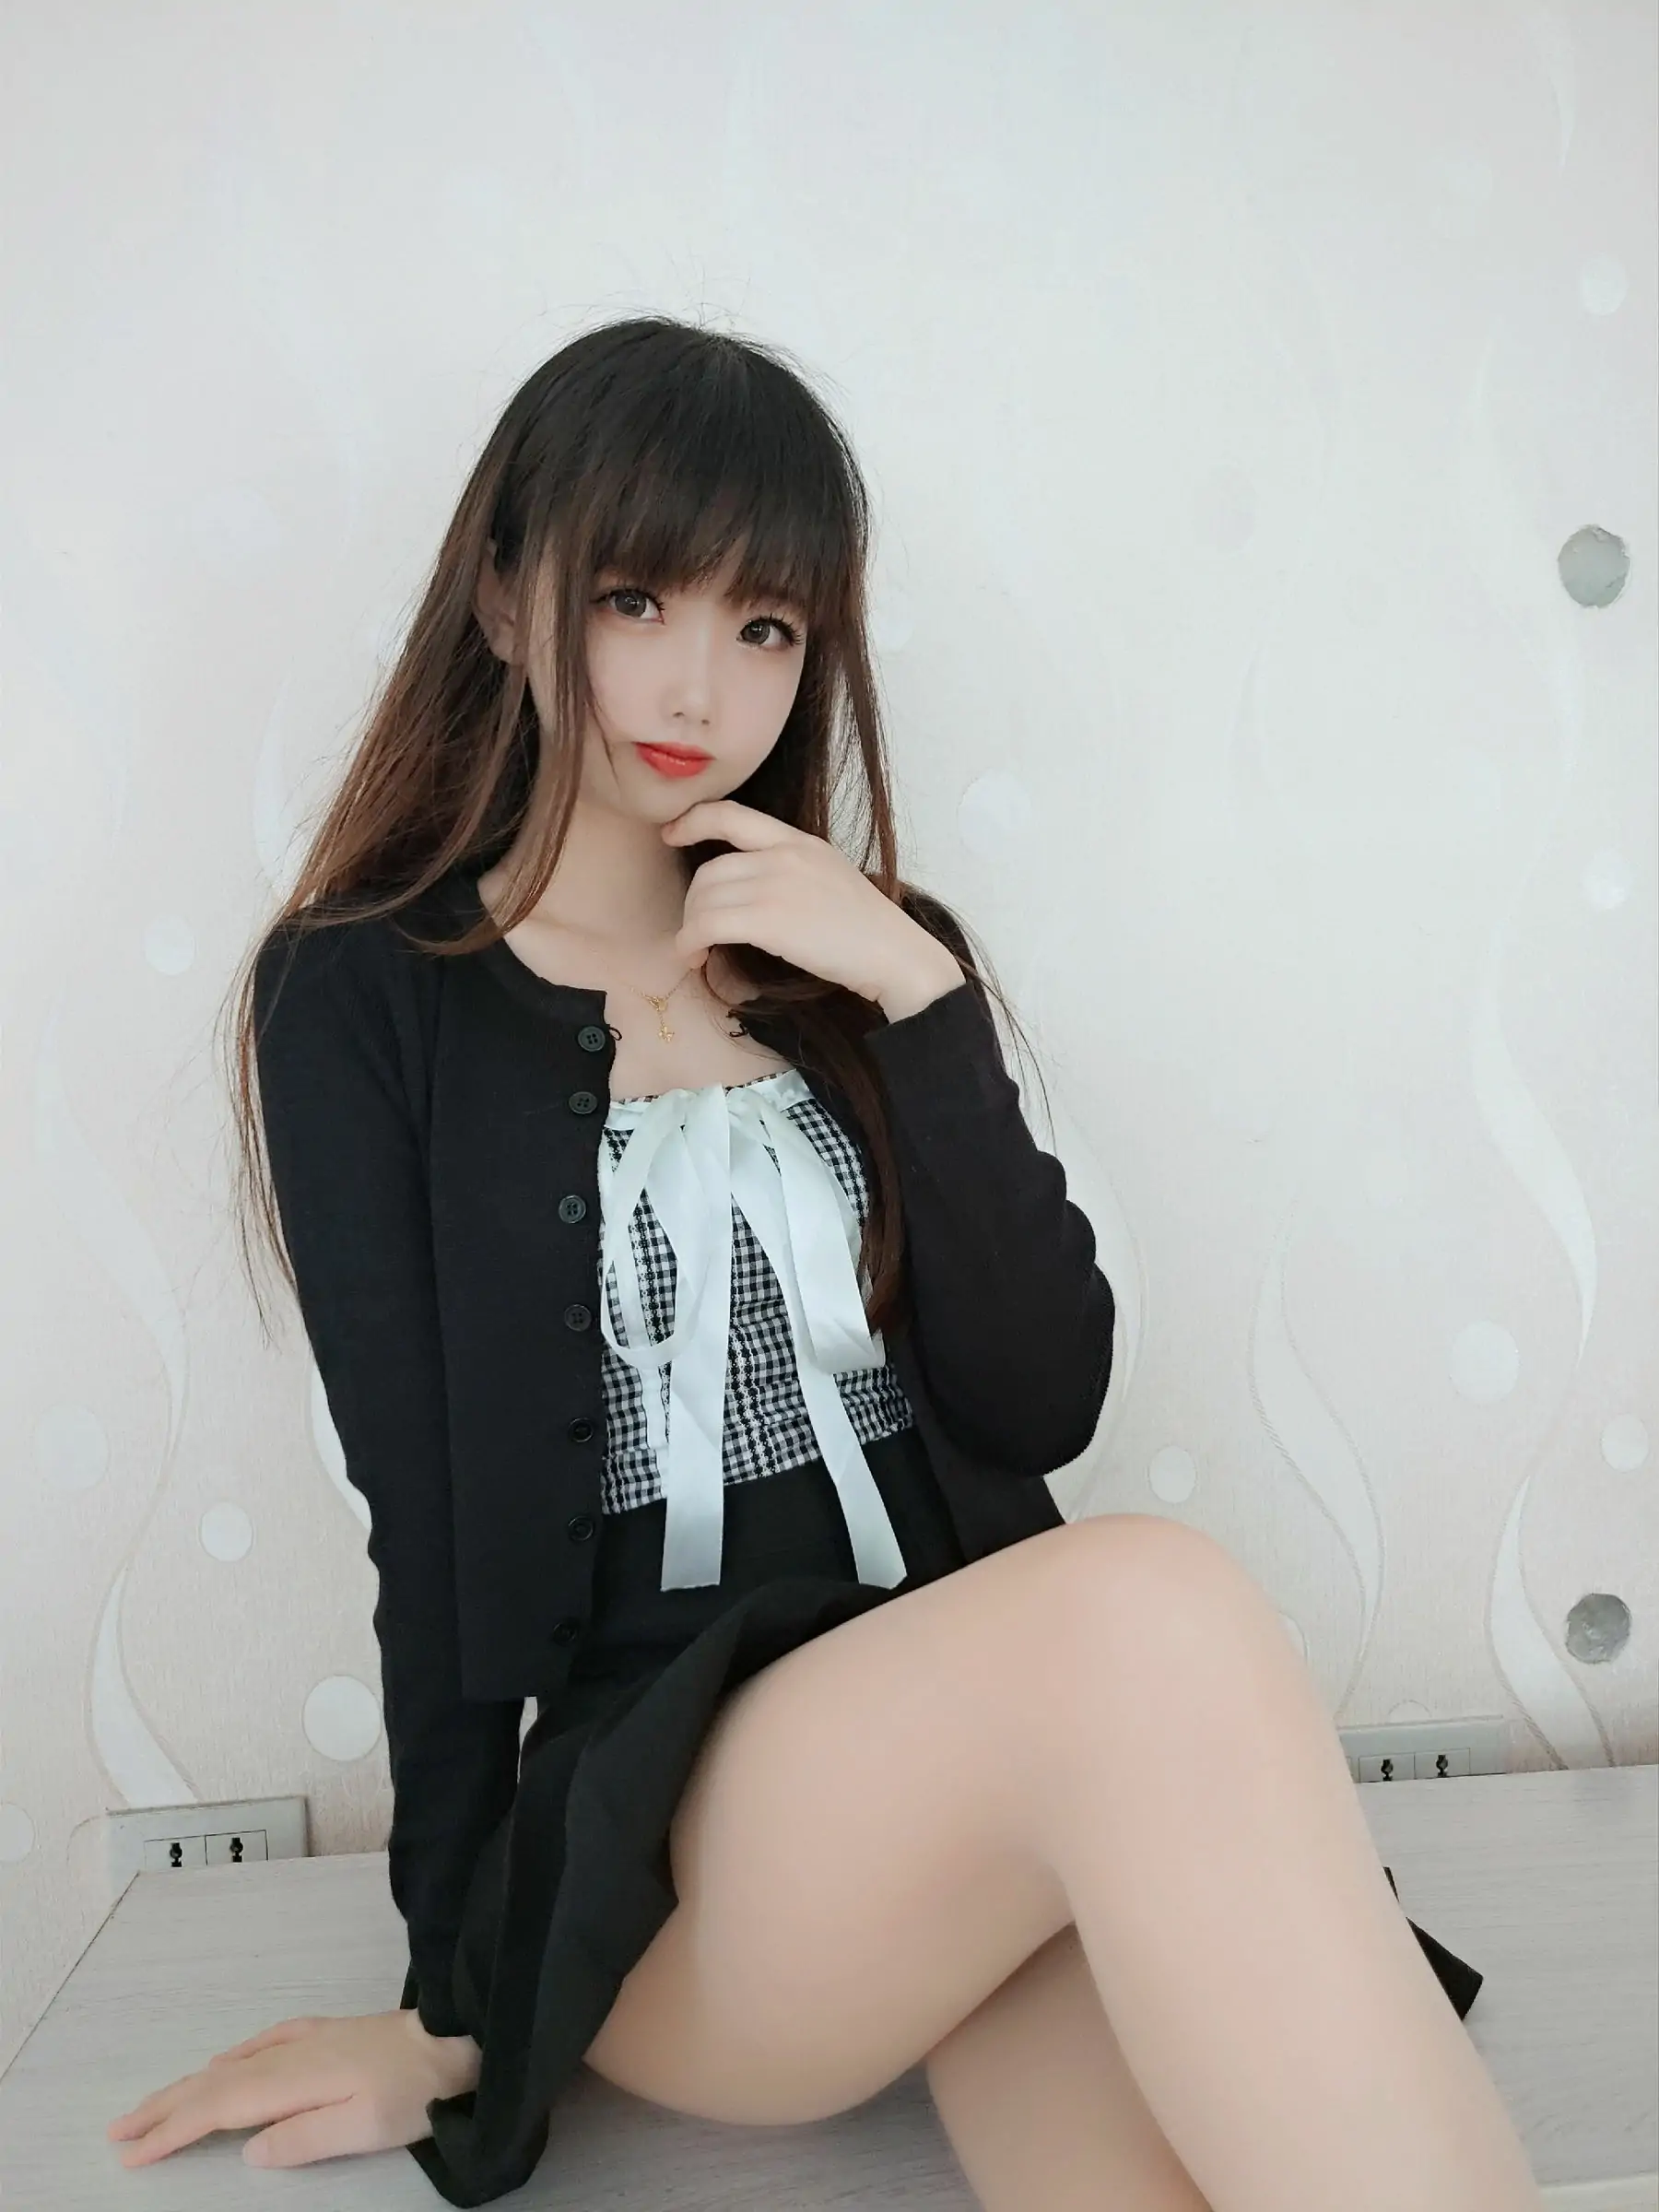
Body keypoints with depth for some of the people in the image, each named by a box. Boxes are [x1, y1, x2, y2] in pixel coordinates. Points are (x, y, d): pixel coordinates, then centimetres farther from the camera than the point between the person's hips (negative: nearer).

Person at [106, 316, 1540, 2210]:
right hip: (653, 1834, -2)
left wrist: (922, 1008, -7)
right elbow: (432, 1522, -1)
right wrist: (458, 2012, 1)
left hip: (990, 1745, 3)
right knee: (1151, 1615, -33)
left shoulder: (866, 953, 12)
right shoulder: (365, 994, 3)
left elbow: (1044, 1406, 2)